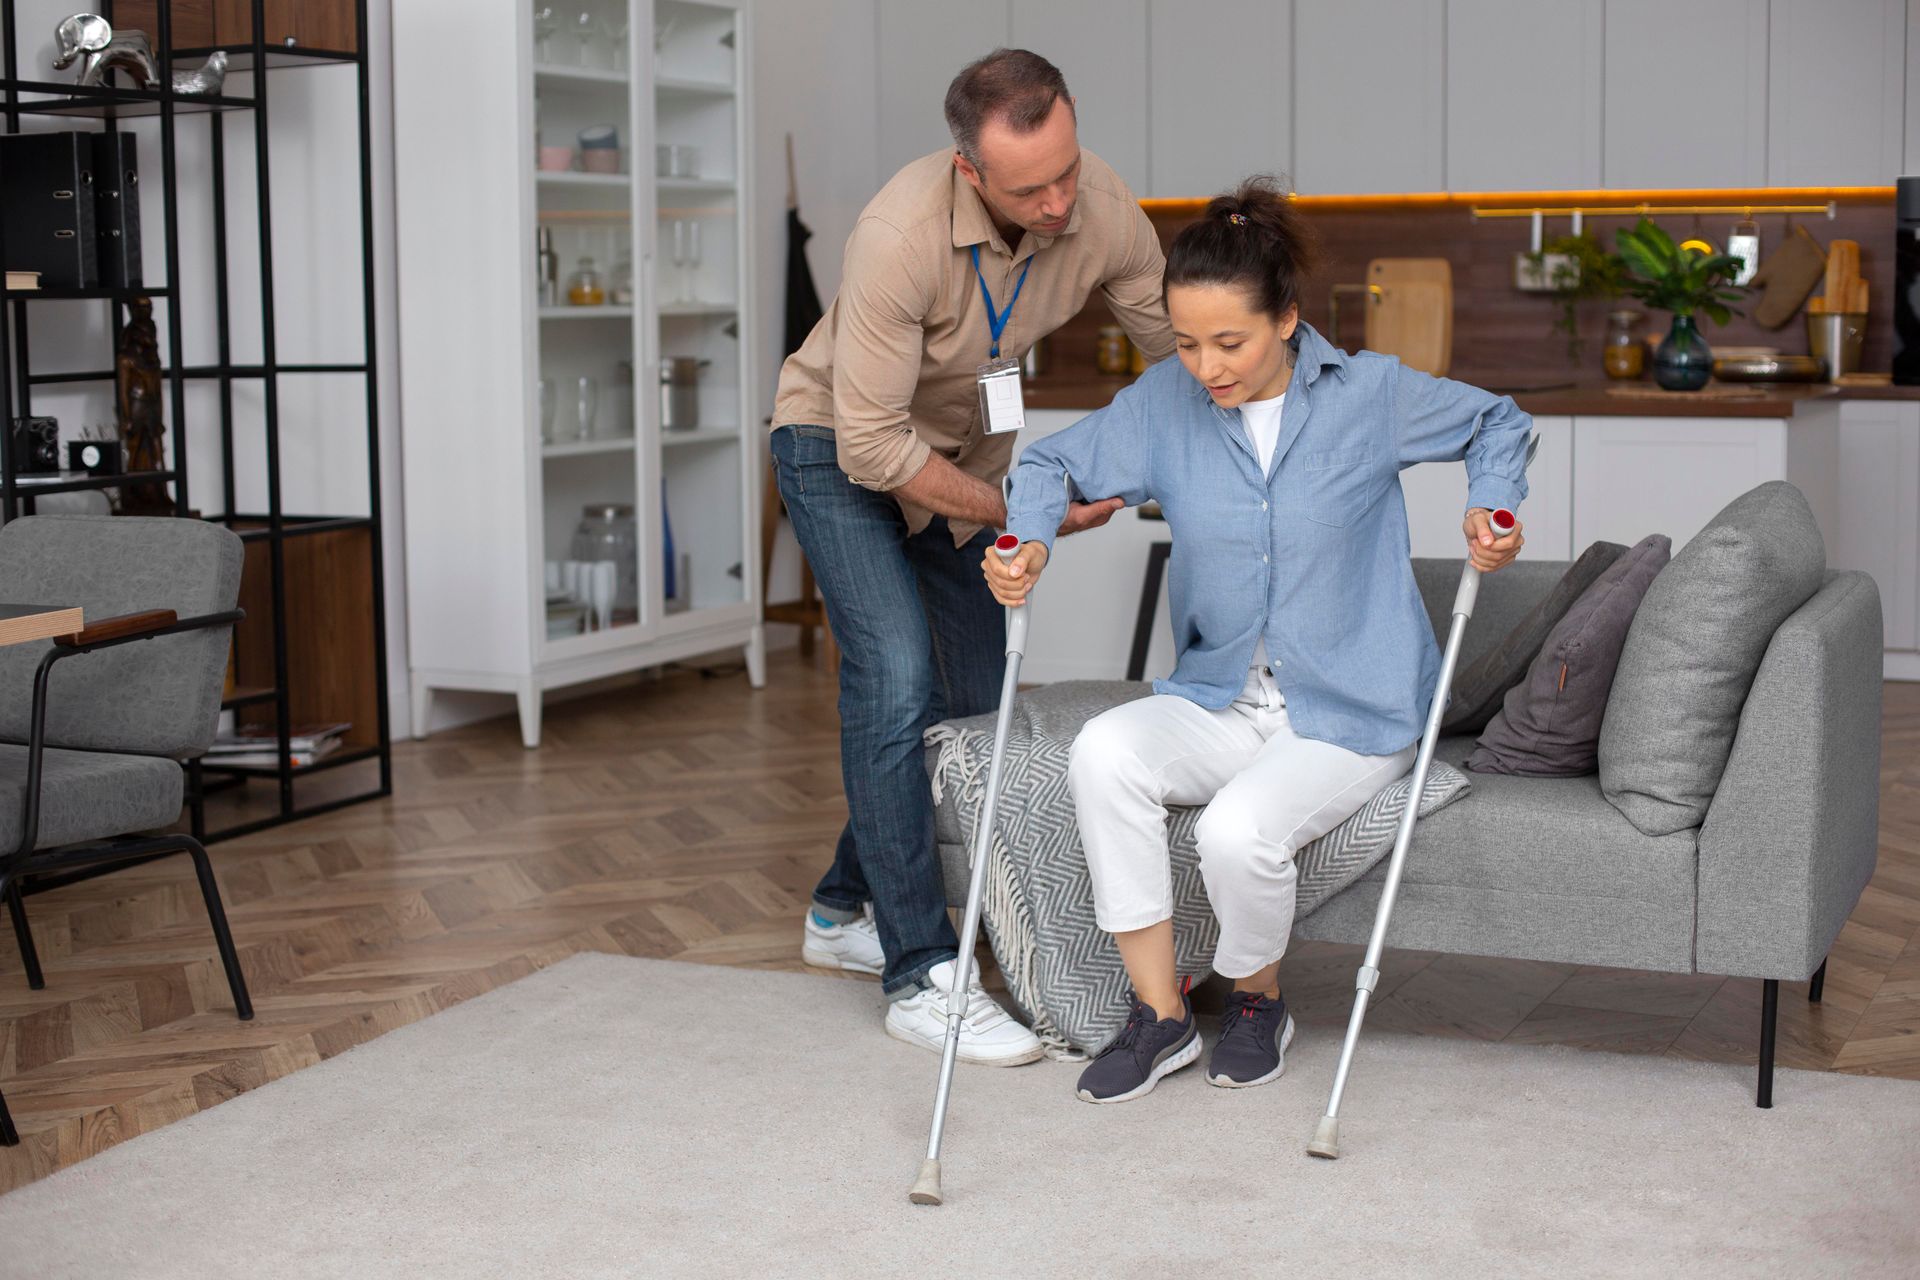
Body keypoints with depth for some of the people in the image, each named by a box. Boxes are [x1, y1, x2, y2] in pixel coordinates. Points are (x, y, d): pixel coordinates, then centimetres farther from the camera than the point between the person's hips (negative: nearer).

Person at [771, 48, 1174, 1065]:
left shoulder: (1102, 212, -23)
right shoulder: (901, 236, -37)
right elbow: (872, 448, -32)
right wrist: (1021, 514, -25)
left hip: (963, 445, 6)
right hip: (838, 445, -6)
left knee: (977, 695, 8)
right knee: (896, 682, -19)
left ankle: (845, 909, 27)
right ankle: (919, 974, -12)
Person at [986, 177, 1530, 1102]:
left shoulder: (1370, 394, -6)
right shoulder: (1165, 404, 0)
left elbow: (1497, 421, 10)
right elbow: (1054, 459, 12)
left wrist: (1492, 507, -8)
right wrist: (1027, 541, -9)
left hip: (1350, 713, -3)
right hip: (1219, 702, 4)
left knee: (1241, 830, -31)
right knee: (1103, 754, -27)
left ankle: (1257, 1002, 5)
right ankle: (1159, 1014, -13)